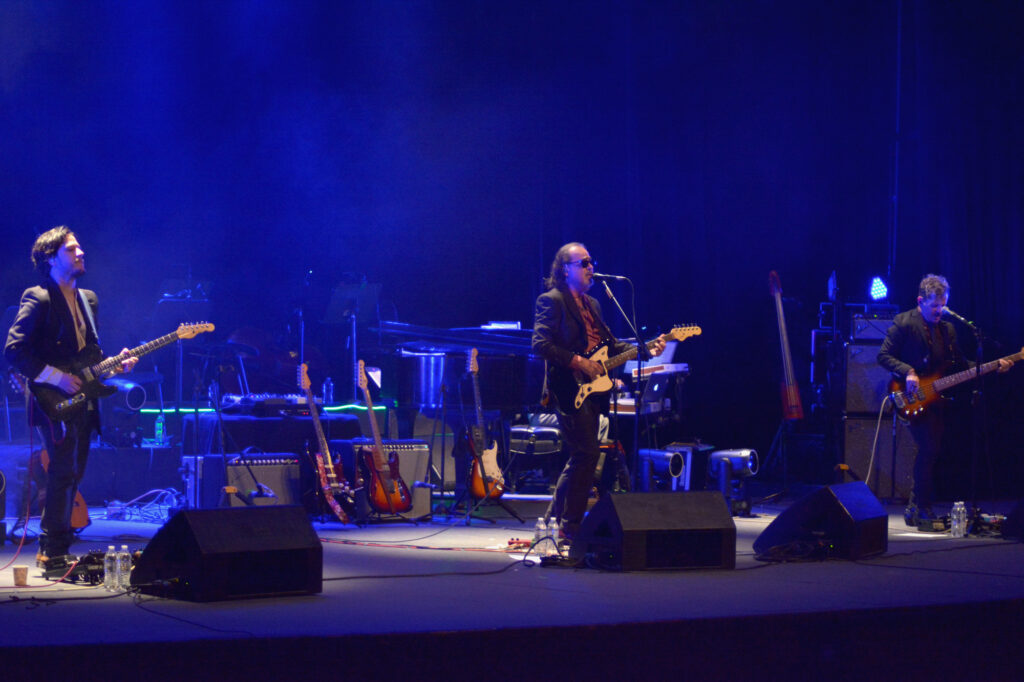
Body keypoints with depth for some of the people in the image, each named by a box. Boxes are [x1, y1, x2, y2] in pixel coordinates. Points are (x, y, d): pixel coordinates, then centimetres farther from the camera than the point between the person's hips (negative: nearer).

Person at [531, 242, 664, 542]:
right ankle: (570, 526, -7)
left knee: (581, 457, 10)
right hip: (570, 389, -9)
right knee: (588, 453, -14)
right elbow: (540, 344, -17)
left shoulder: (592, 304, 20)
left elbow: (610, 345, 22)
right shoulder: (551, 301, -7)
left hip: (591, 390, 9)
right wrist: (578, 362, -21)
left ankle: (555, 518, 19)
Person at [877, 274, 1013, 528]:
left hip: (936, 398, 7)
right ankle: (923, 511, -10)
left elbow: (960, 364, 16)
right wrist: (908, 373, -20)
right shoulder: (903, 323, -4)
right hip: (914, 398, -7)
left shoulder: (947, 328, 16)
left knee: (930, 452, 6)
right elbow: (884, 355, -7)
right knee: (929, 447, -18)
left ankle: (915, 508, 19)